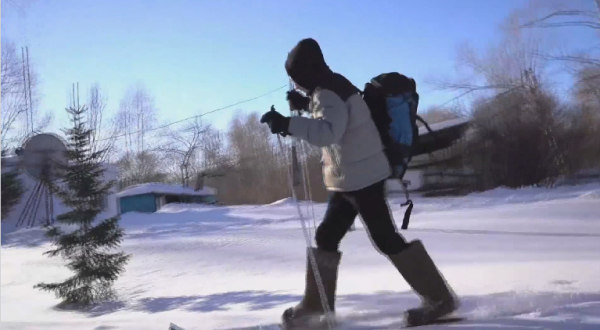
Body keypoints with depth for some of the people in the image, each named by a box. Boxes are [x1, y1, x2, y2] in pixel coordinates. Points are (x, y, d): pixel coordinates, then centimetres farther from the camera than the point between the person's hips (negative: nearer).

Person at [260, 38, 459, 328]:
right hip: (352, 177, 10)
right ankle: (316, 304, 23)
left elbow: (328, 131, -35)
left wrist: (287, 124, -39)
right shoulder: (333, 86, 12)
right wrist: (305, 105, 17)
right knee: (326, 236, 13)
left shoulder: (327, 94, -18)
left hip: (360, 176, -10)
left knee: (386, 239, -5)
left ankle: (439, 299, 5)